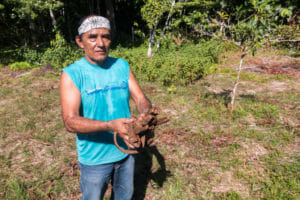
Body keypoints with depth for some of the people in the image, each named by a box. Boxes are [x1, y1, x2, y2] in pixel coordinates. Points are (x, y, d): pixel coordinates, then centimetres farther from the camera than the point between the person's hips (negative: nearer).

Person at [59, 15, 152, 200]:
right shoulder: (72, 74, -16)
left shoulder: (122, 66, -3)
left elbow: (141, 99, -5)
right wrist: (110, 125, -38)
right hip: (94, 158, -3)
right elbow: (70, 122, -24)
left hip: (125, 150, 4)